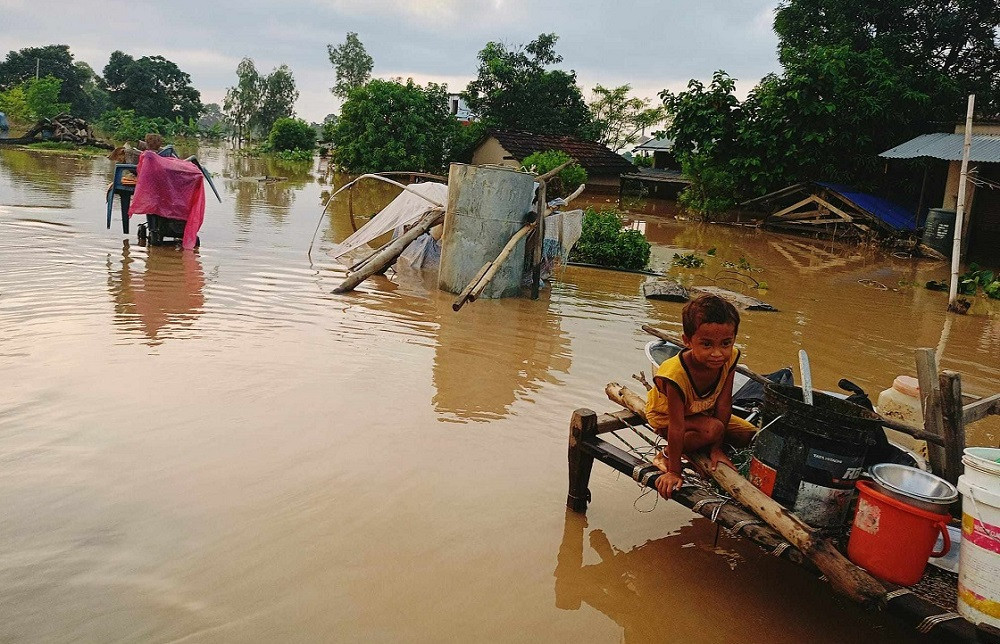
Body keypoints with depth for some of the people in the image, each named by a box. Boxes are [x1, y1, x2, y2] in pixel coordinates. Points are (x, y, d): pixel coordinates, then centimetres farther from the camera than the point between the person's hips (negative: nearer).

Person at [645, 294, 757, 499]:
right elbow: (676, 426, -37)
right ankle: (667, 455, -14)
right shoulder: (676, 374, -42)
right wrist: (674, 472, -31)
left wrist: (716, 448, -17)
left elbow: (724, 405, -20)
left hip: (704, 411, 6)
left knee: (750, 435, -1)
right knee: (713, 428, -33)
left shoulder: (730, 358, -26)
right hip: (665, 417, -6)